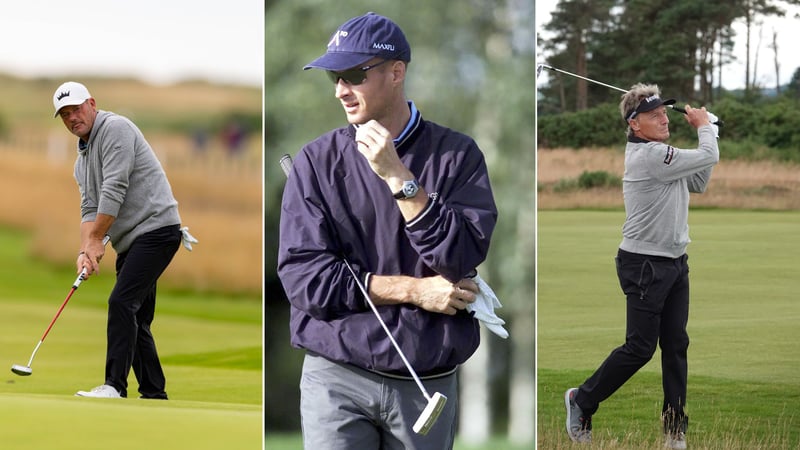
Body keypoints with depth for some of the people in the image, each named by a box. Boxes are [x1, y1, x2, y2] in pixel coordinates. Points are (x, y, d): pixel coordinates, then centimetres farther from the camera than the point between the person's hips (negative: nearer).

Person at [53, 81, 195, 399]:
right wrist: (86, 251, -6)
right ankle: (154, 395, 13)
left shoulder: (115, 129, -9)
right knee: (135, 320, 9)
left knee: (122, 302, -20)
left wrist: (96, 240, -14)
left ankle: (114, 387, -23)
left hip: (156, 227, -10)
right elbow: (89, 210, 13)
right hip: (131, 241, 10)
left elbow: (114, 189, -17)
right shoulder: (82, 160, 20)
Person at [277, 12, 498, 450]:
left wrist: (399, 177, -16)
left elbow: (463, 259, -10)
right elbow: (304, 278, -6)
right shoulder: (317, 161, 3)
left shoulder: (456, 155, 2)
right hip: (336, 379, 0)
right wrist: (412, 290, -9)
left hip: (429, 380, 0)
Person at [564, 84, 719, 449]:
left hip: (675, 263, 9)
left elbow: (699, 184, 19)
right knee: (640, 348, -5)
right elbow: (709, 158, -17)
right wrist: (705, 126, 2)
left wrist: (702, 131, 9)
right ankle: (582, 400, 13)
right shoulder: (648, 155, -19)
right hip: (645, 265, -9)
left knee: (676, 345, 6)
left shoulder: (660, 153, 12)